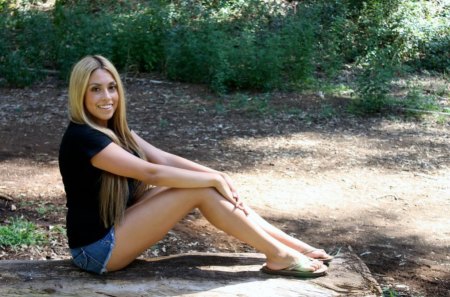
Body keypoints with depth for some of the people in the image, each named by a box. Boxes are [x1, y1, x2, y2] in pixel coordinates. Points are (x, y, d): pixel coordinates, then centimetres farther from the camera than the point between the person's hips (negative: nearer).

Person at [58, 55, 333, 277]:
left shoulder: (113, 127, 7)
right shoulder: (83, 137, -21)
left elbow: (165, 159, 1)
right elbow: (152, 173, -24)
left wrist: (216, 176, -11)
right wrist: (214, 179, -18)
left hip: (118, 225, 9)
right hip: (98, 248, -9)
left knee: (206, 185, -4)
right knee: (201, 191, -17)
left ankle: (294, 245, -2)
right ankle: (279, 256, -10)